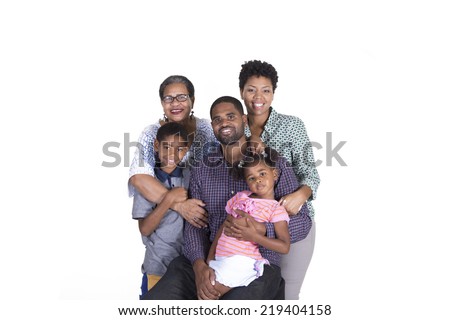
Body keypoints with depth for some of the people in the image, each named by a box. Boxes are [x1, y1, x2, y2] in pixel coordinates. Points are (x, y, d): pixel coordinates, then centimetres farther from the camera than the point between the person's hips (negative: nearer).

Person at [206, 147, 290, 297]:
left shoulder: (276, 209, -1)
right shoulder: (240, 197, 15)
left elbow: (284, 247, -10)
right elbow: (222, 228, 19)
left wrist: (254, 236, -20)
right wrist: (210, 258, 11)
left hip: (241, 261, -6)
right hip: (220, 260, 6)